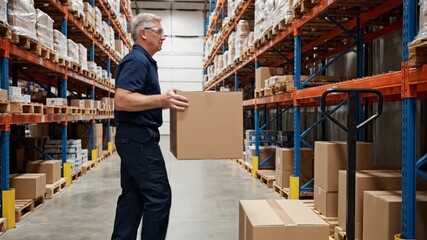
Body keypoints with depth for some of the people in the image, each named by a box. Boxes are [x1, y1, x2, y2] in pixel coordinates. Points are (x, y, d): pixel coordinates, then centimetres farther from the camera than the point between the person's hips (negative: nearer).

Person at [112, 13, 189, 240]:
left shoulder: (143, 61, 18)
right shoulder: (137, 60, -14)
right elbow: (122, 100, -25)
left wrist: (166, 100, 21)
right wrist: (162, 100, -30)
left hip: (134, 137, 11)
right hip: (139, 137, -11)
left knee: (132, 196, 12)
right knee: (158, 195, -6)